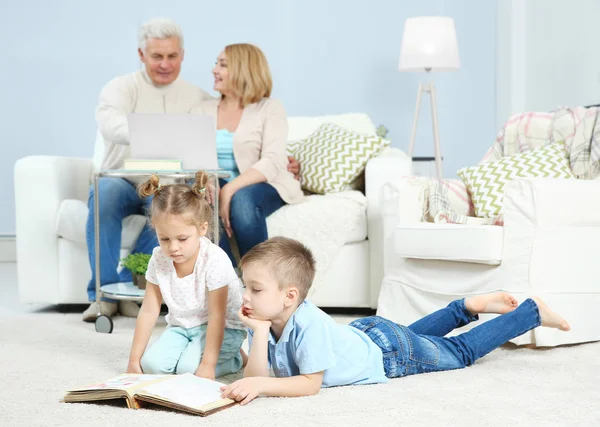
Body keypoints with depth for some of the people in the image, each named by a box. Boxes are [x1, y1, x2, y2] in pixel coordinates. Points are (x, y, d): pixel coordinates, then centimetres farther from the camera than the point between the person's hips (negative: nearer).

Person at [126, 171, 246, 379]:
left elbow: (217, 316, -25)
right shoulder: (159, 259, -10)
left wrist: (208, 365, -28)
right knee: (151, 364, -19)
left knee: (188, 367, -27)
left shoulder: (214, 260, -26)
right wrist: (134, 359, -7)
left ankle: (234, 357, 1)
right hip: (181, 326, 5)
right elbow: (149, 311, -5)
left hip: (222, 328, -5)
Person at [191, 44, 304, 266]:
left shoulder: (270, 108, 0)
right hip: (217, 187, 3)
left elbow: (272, 163, -15)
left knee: (242, 199, -37)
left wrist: (230, 189, -29)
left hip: (264, 187, -3)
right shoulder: (203, 110, 14)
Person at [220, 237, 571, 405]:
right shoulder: (264, 320, -18)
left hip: (390, 353, -6)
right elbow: (256, 375, -22)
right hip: (362, 332, 6)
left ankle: (532, 312, 28)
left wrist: (260, 386, -46)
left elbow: (311, 384, -36)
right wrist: (260, 333, -37)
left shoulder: (308, 325, -40)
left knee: (462, 351, 13)